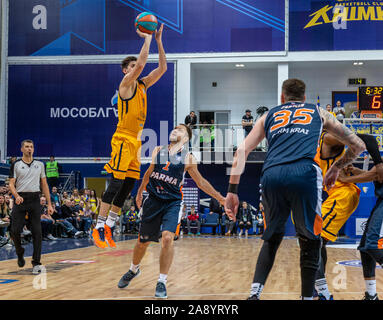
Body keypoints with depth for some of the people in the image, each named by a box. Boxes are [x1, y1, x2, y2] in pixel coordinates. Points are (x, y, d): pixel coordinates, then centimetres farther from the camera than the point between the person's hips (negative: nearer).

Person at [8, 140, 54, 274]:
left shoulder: (40, 165, 11)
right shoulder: (16, 165, 5)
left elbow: (44, 185, 13)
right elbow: (11, 183, -2)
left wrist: (49, 204, 6)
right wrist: (16, 196, -23)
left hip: (34, 200, 1)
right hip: (20, 200, -1)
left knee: (37, 232, -6)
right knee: (15, 231, -5)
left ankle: (36, 263, -2)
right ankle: (20, 254, 23)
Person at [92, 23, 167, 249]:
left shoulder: (142, 85, 16)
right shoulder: (126, 83, -6)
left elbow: (162, 68, 15)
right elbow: (141, 64, -20)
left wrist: (159, 41, 8)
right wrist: (147, 38, -11)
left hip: (136, 141, 8)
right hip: (123, 140, -8)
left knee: (128, 187, 7)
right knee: (116, 184, -13)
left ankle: (109, 227, 13)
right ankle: (99, 228, -10)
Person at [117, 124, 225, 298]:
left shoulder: (188, 158, -2)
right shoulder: (158, 151, 4)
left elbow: (200, 182, 7)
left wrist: (219, 197, 5)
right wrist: (139, 192, 25)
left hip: (173, 202, -2)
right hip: (153, 200, 2)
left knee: (167, 238, -23)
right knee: (142, 241, 12)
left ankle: (162, 282, -8)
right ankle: (133, 270, 42)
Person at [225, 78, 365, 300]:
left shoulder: (269, 115, 30)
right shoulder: (318, 112, 30)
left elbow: (242, 150, 18)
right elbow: (358, 145, 32)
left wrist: (233, 191, 16)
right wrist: (336, 168, 45)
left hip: (271, 175, 2)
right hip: (304, 173, -2)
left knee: (272, 238, 20)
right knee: (310, 241, 14)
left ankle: (255, 293, 5)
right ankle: (307, 296, 11)